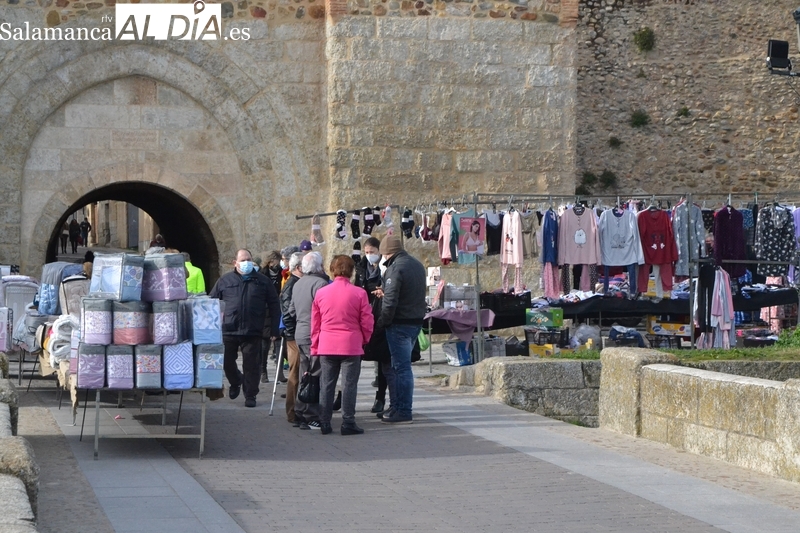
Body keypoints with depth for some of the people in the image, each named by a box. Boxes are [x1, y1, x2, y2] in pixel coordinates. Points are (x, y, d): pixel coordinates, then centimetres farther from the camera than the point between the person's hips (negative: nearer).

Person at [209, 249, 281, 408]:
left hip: (252, 332, -1)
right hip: (228, 331, 1)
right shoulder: (224, 281, 7)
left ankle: (250, 395, 13)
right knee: (226, 361, 7)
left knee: (251, 365, 1)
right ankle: (235, 382, 35)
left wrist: (274, 329, 2)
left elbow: (274, 305, 7)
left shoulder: (262, 281, 7)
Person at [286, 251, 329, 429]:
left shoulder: (297, 284, 14)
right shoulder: (320, 283, -15)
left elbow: (291, 311, 20)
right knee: (316, 377, -5)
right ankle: (312, 417, -6)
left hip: (300, 335, 9)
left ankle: (301, 414, 17)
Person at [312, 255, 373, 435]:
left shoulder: (321, 293, 2)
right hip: (351, 345, -3)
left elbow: (315, 323, 7)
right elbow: (367, 322, -3)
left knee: (326, 385, 9)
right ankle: (348, 423, 0)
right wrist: (364, 340, 15)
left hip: (326, 346, 3)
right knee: (349, 385, 1)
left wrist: (315, 346, 16)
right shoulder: (359, 293, -7)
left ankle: (324, 423, 11)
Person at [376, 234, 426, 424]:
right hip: (416, 321, 9)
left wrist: (382, 322, -11)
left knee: (401, 367, -5)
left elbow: (390, 300, -22)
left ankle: (403, 411, -3)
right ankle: (398, 406, 22)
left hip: (400, 323, -9)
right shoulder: (417, 265, 12)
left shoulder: (395, 268, -17)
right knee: (401, 365, 17)